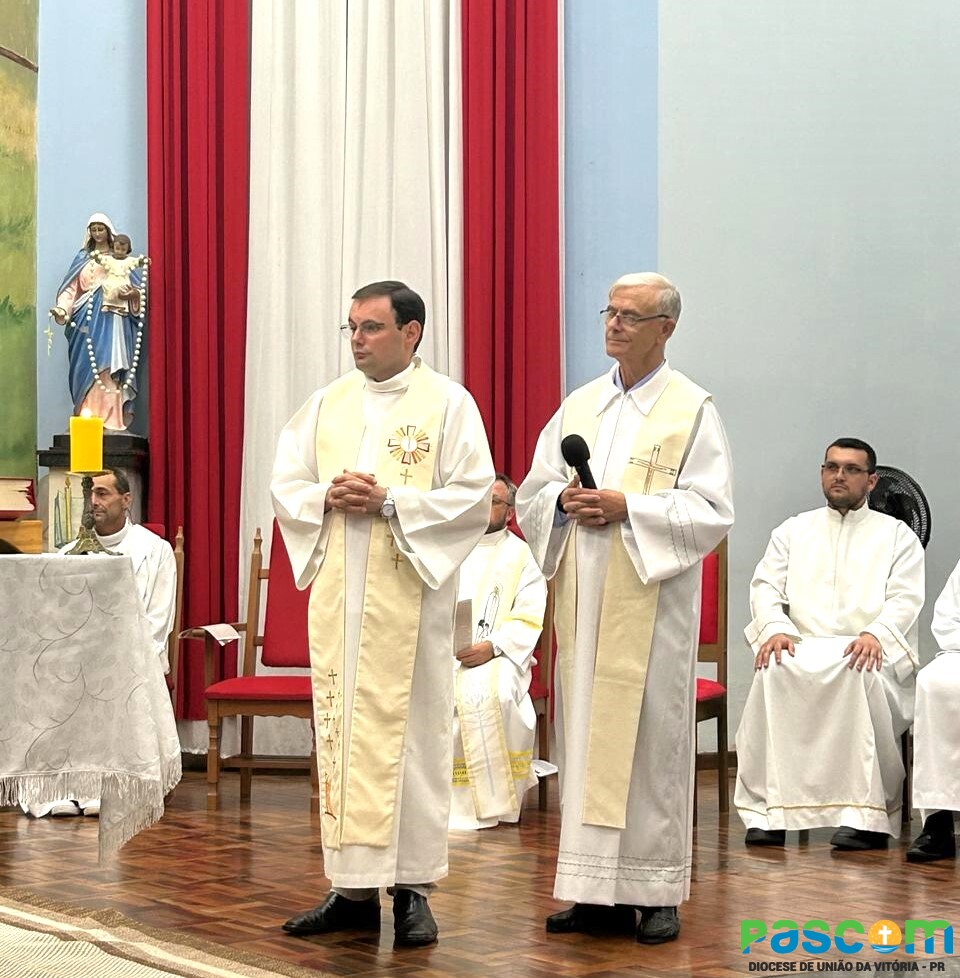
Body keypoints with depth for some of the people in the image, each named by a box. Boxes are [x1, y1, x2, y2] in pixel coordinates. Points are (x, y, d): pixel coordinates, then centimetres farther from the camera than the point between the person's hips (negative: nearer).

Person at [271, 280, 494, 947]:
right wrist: (328, 497, -8)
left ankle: (412, 889, 5)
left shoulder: (447, 403, 0)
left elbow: (474, 494, -7)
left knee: (411, 733, -2)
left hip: (410, 594, -4)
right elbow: (286, 484, 13)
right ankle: (353, 888, 10)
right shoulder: (329, 403, 13)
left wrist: (389, 503, -16)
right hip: (338, 596, 4)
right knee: (342, 731, 4)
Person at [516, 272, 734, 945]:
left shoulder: (693, 410, 0)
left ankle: (657, 892, 4)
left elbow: (712, 510, -9)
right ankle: (596, 891, 10)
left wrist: (626, 508, -17)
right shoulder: (579, 406, 14)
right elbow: (532, 495, 14)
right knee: (585, 734, 4)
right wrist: (565, 501, -8)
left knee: (650, 736, -4)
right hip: (583, 600, 5)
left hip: (651, 600, -5)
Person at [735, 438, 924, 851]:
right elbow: (765, 586, 11)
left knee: (861, 674, -39)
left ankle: (867, 815, -33)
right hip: (803, 650, 2)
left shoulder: (897, 535, 16)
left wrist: (876, 634, -19)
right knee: (774, 670, -34)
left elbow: (905, 599, 2)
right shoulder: (793, 531, 23)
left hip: (869, 652, -2)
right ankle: (768, 812, -34)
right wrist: (774, 627, -12)